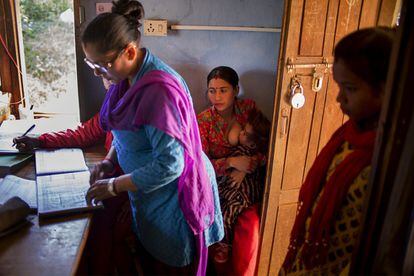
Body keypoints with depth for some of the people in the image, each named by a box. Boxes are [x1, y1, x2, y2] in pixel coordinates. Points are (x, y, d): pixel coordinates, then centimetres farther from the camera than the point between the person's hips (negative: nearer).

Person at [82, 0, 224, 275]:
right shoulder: (128, 77, -1)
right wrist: (109, 160, -1)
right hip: (148, 192, 8)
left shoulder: (159, 89, -31)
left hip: (173, 195, -8)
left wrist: (114, 186, -21)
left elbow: (169, 165, -30)